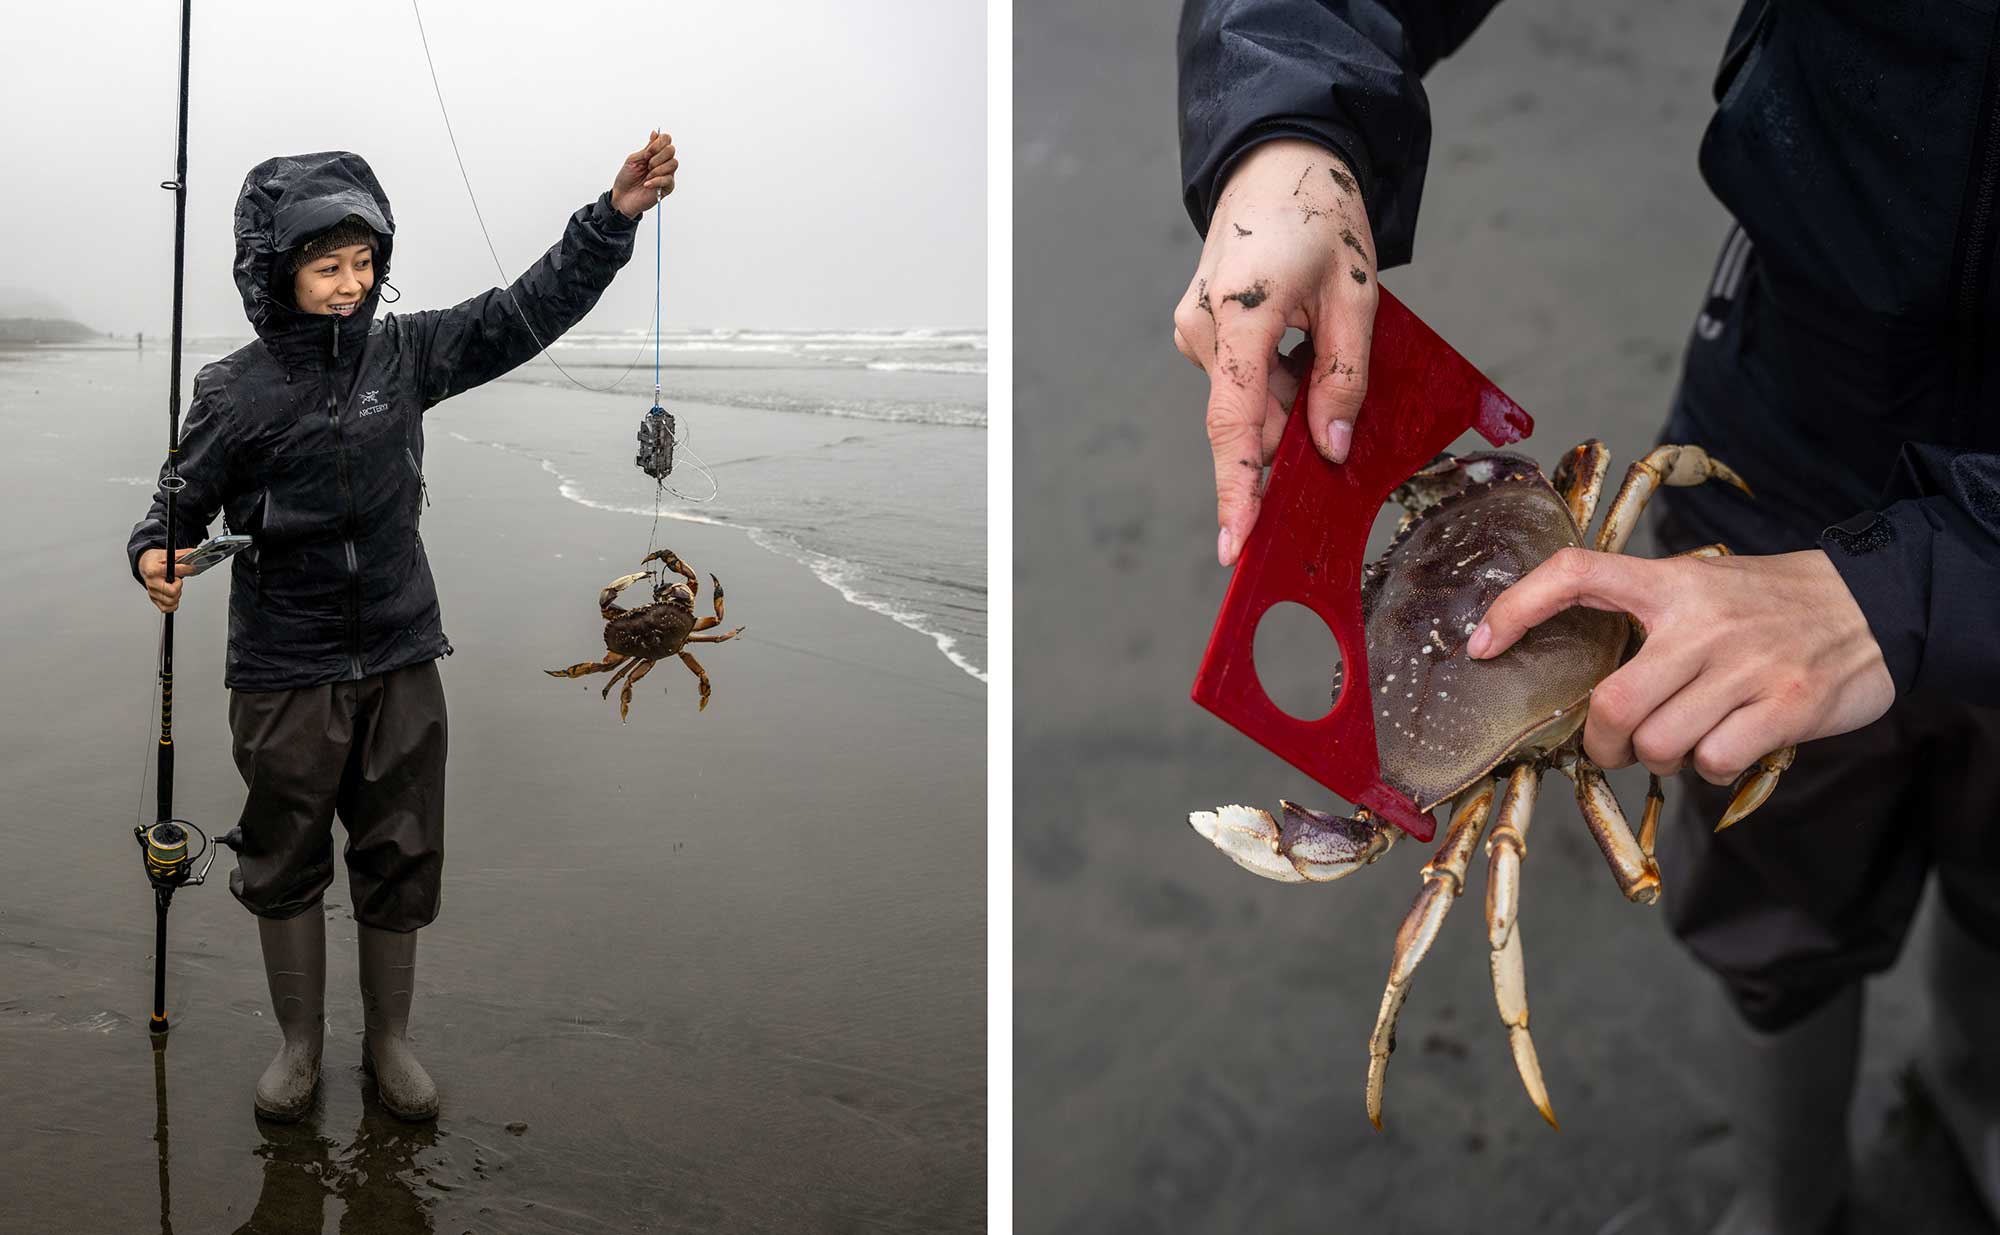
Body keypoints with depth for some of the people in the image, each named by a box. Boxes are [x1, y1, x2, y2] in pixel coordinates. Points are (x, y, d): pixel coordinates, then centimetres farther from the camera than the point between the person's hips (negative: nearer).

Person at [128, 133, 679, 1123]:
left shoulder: (404, 353, 0)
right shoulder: (234, 392, -6)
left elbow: (526, 311, -3)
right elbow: (184, 503, 3)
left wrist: (616, 213, -12)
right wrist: (156, 556, -20)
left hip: (401, 665, 2)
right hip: (284, 677, -2)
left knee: (400, 864, 10)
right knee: (286, 865, 11)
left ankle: (389, 1040, 29)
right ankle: (299, 1043, 31)